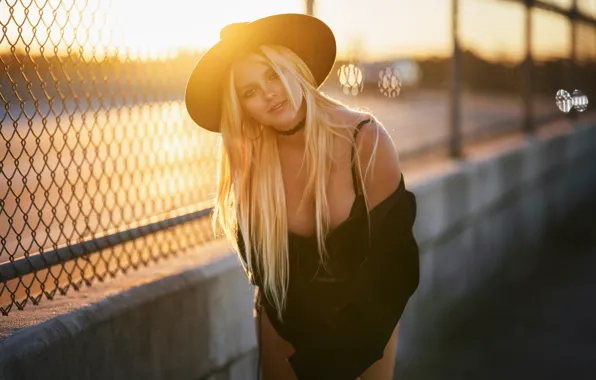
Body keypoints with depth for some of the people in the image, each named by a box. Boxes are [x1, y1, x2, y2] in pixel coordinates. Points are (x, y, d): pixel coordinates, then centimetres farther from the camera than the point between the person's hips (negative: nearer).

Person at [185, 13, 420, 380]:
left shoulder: (365, 138, -20)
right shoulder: (249, 161, -14)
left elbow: (391, 233, -14)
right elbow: (255, 250, -3)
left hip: (366, 315, -1)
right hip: (290, 319, 2)